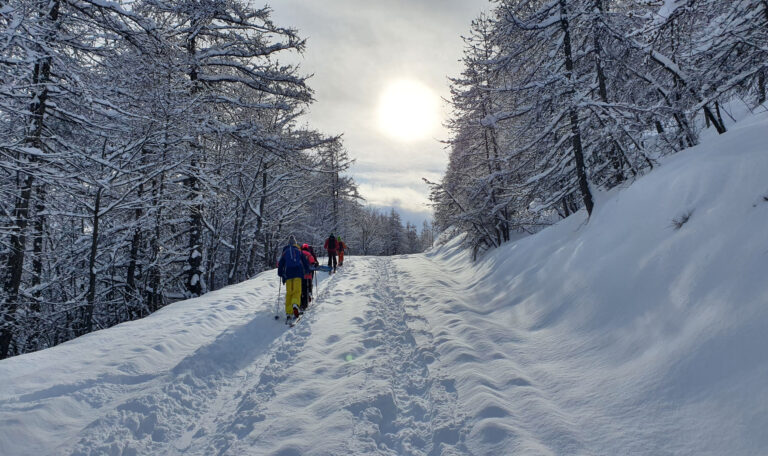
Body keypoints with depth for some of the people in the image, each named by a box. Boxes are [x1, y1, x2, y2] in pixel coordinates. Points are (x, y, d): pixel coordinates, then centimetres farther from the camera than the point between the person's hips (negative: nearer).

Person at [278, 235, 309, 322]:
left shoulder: (285, 252, 19)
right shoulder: (299, 251, 18)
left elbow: (280, 264, 17)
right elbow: (305, 261, 15)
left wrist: (280, 274, 27)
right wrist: (307, 270, 27)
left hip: (288, 273, 1)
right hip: (298, 272, -1)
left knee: (289, 292, 4)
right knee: (297, 291, -8)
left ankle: (288, 312, -6)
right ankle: (295, 305, -38)